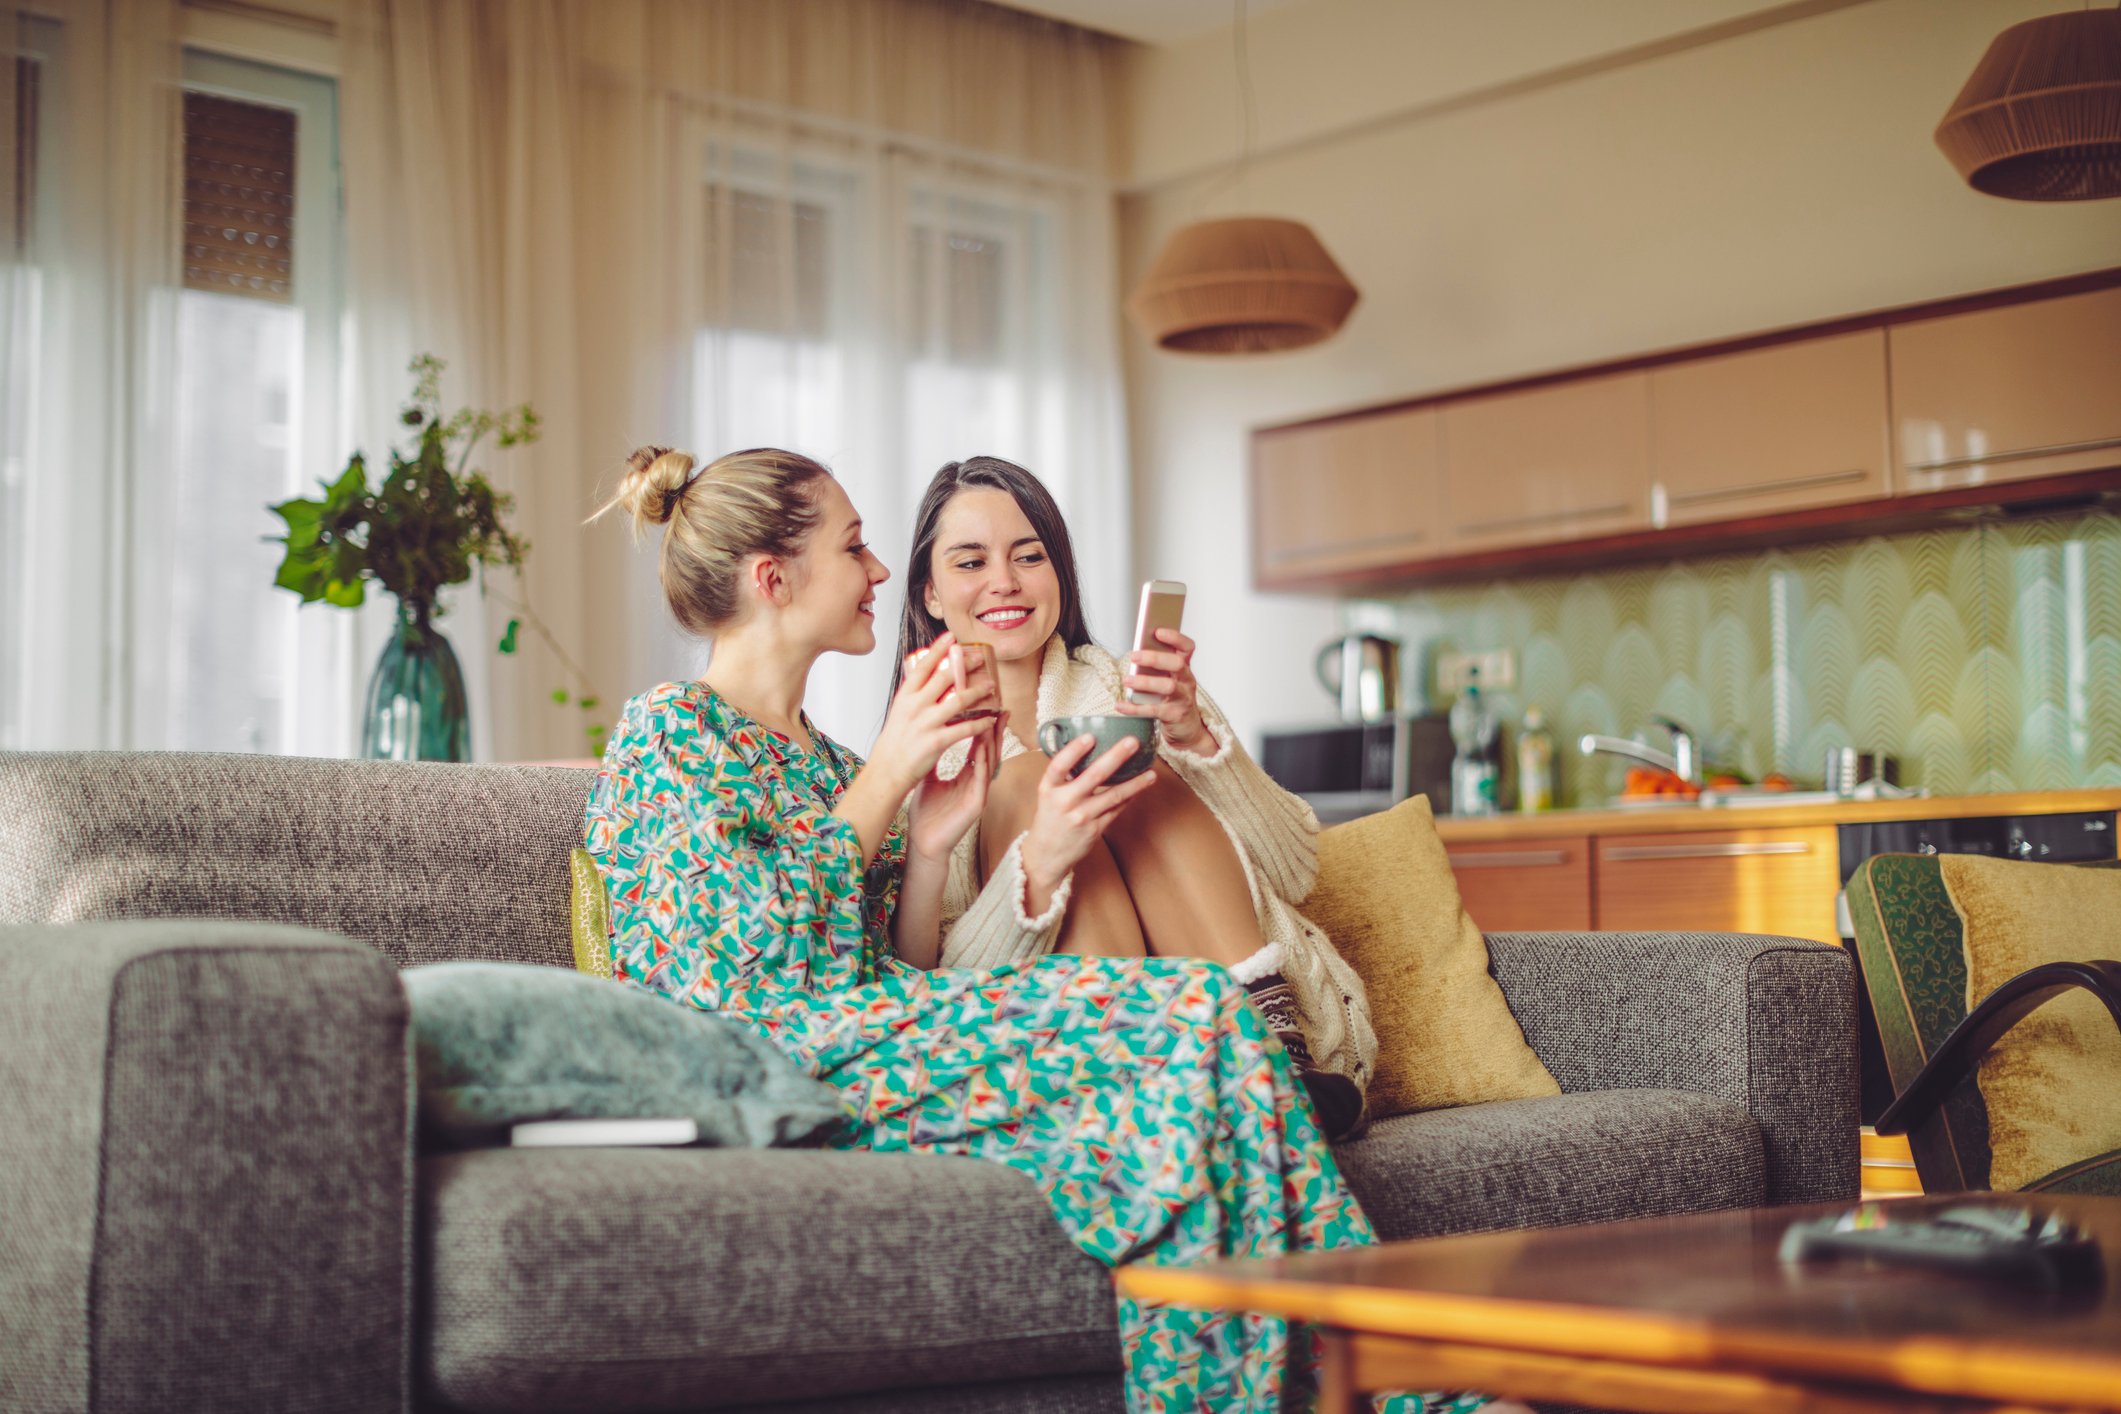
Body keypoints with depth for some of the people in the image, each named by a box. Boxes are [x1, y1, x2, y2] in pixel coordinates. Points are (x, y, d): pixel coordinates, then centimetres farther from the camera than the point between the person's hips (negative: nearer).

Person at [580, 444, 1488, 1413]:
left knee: (1201, 1011, -20)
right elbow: (727, 975, -12)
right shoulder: (667, 733, 2)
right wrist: (883, 782, -5)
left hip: (882, 1049, 7)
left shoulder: (825, 763, 25)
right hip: (788, 1076, -7)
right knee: (1191, 1014, -23)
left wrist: (930, 842, 0)